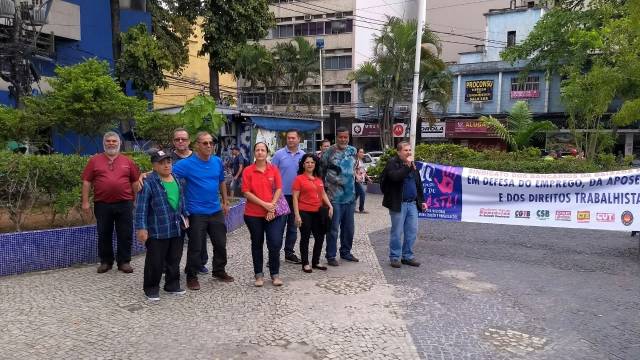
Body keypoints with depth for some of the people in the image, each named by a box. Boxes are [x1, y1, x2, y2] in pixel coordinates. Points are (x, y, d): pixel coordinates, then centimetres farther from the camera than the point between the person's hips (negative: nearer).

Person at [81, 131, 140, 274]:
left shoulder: (128, 161, 7)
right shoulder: (94, 161, 5)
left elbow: (135, 182, 9)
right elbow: (86, 182, 4)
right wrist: (85, 202, -2)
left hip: (124, 204, 0)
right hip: (102, 204, 0)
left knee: (125, 235, 4)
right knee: (104, 234, 10)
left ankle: (124, 262, 16)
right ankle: (105, 262, 23)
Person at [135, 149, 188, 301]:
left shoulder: (176, 179, 10)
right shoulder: (148, 182, -12)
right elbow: (141, 207, -13)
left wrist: (185, 216, 19)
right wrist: (141, 228, -16)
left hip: (177, 229, 6)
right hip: (157, 231, -6)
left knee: (174, 260, 15)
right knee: (155, 261, 3)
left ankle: (172, 285, 30)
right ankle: (151, 288, 19)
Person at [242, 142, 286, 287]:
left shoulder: (274, 169, 3)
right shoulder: (248, 171, -3)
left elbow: (278, 189, 0)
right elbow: (246, 193, -8)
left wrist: (272, 206, -11)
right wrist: (264, 204, -14)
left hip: (273, 213, 1)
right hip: (253, 214, -1)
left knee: (275, 244, -3)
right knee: (257, 244, 11)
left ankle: (275, 274, 14)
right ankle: (259, 275, 23)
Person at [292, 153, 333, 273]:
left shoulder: (319, 179, 12)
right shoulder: (299, 178, -6)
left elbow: (323, 194, 18)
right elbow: (295, 198, -8)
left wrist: (330, 206, 3)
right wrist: (297, 215, -13)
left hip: (317, 212, 6)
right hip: (305, 213, -6)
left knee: (320, 237, 11)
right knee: (305, 238, 4)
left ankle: (316, 262, 26)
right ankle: (305, 264, 16)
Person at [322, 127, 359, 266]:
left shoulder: (353, 150, 8)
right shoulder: (328, 152, -8)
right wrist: (325, 187, -6)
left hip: (350, 196, 5)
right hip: (334, 197, -5)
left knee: (348, 228, 14)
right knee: (333, 228, 0)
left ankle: (346, 252, 30)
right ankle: (330, 256, 11)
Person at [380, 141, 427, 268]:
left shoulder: (412, 164, 17)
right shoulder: (392, 163, -5)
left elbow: (419, 184, 21)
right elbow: (395, 177, -26)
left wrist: (422, 201, 17)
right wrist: (407, 166, -21)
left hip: (412, 203, 7)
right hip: (398, 204, -6)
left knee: (412, 231, 8)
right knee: (397, 232, 0)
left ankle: (407, 256, 20)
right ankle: (395, 257, 12)